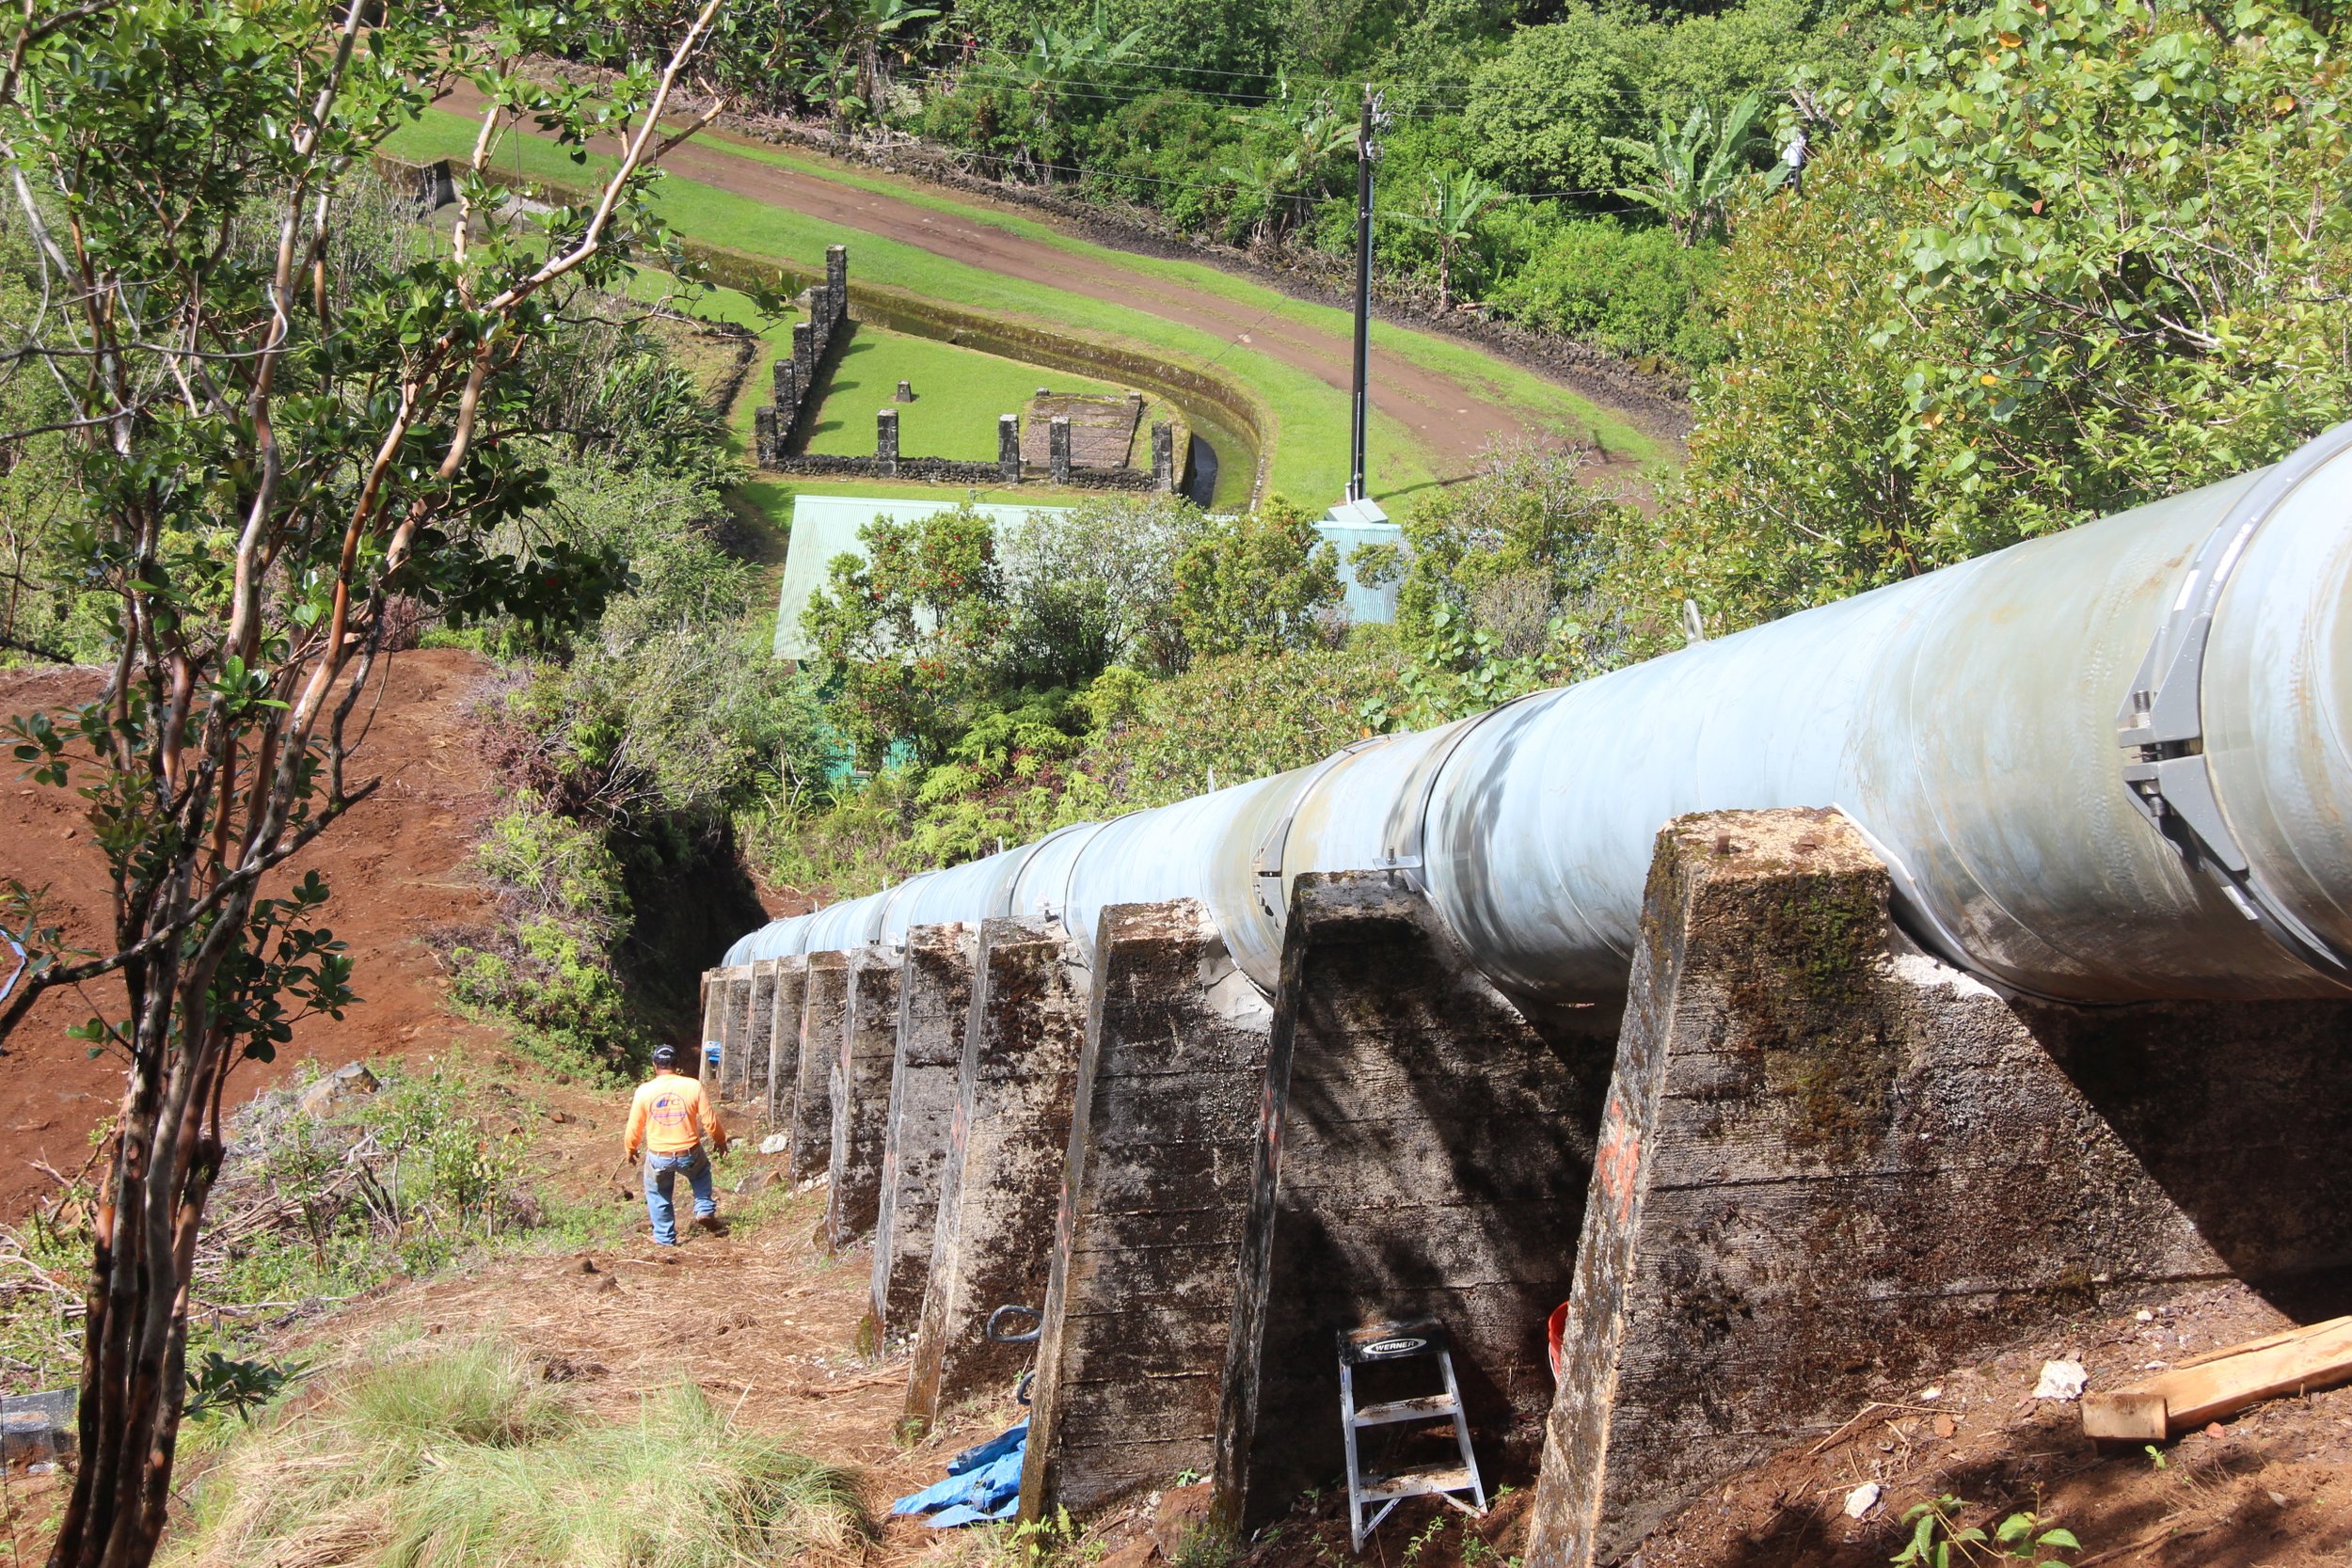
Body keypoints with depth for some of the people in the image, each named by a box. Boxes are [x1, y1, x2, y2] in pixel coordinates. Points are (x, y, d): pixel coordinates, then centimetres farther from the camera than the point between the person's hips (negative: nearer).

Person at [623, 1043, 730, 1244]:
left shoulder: (644, 1091, -8)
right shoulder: (693, 1086, -10)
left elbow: (634, 1127, 1)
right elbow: (710, 1121, -6)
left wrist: (630, 1150, 20)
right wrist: (720, 1141, 13)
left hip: (658, 1157, 0)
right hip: (689, 1154, 0)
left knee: (658, 1195, 24)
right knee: (701, 1173, 33)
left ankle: (665, 1238, 27)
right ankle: (704, 1210, 18)